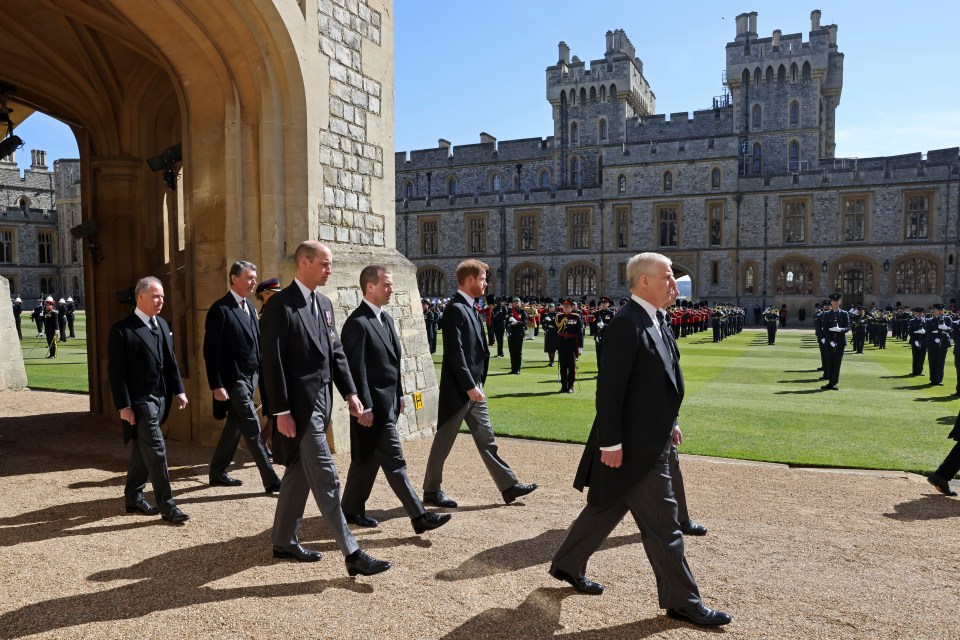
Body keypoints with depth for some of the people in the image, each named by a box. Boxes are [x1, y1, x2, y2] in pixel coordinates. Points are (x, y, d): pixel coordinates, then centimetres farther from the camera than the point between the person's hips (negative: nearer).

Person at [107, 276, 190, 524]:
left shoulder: (162, 324, 11)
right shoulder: (122, 330, -12)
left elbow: (171, 361, 15)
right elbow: (116, 372, -13)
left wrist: (179, 390, 9)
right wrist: (124, 406, -15)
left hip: (161, 398, 7)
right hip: (140, 401, -7)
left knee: (142, 451, 18)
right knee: (157, 451, -6)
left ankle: (133, 498, 31)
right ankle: (167, 507, 2)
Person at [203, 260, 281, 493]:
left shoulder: (249, 307, 12)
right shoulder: (221, 309, -12)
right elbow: (211, 351, -14)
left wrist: (259, 373, 9)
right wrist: (217, 386, -16)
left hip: (250, 377, 8)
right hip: (234, 379, -8)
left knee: (235, 427, 16)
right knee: (252, 429, -6)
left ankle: (217, 472, 31)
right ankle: (271, 481, -1)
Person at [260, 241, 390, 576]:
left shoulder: (324, 303, 12)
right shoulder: (280, 305, -13)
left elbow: (335, 351, 15)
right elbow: (273, 362, -15)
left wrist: (350, 392, 7)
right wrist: (281, 412, -17)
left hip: (322, 401, 9)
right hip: (300, 405, -9)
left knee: (300, 473, 18)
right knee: (326, 480, -5)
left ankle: (284, 540, 32)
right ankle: (352, 554, 2)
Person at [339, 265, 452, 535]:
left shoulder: (386, 318, 13)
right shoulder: (357, 323, -16)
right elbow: (357, 370, -19)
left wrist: (399, 395, 17)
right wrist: (365, 408, -19)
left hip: (387, 402, 9)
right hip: (374, 406, -9)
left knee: (368, 459, 17)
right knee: (394, 461, -3)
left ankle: (352, 510, 29)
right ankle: (419, 516, 3)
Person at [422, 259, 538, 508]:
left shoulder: (468, 308, 13)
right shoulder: (455, 309, -16)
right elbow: (455, 353, -22)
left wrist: (476, 385, 15)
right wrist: (470, 386, -22)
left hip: (473, 386, 10)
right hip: (459, 389, -9)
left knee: (486, 439, 12)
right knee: (444, 441, 4)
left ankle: (508, 486, 17)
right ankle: (431, 490, 17)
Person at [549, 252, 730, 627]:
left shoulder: (654, 320, 12)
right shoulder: (627, 323, -19)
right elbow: (609, 388, -22)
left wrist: (668, 424, 19)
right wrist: (611, 442, -21)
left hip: (649, 441, 10)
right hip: (634, 444, -10)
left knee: (606, 509, 20)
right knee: (661, 521, 3)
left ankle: (567, 565, 35)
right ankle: (682, 600, 19)